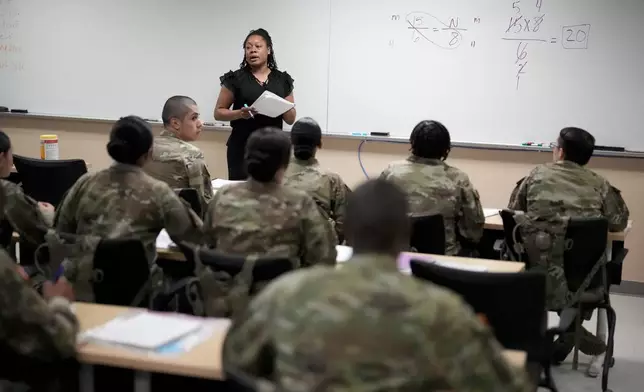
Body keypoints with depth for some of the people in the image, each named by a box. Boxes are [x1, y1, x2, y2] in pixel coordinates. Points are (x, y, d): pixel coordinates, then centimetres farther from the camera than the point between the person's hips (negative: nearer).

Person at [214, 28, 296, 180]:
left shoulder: (282, 80, 8)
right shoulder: (235, 79, 2)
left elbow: (291, 119, 10)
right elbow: (218, 112, 3)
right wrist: (240, 113, -15)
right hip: (242, 148, -2)